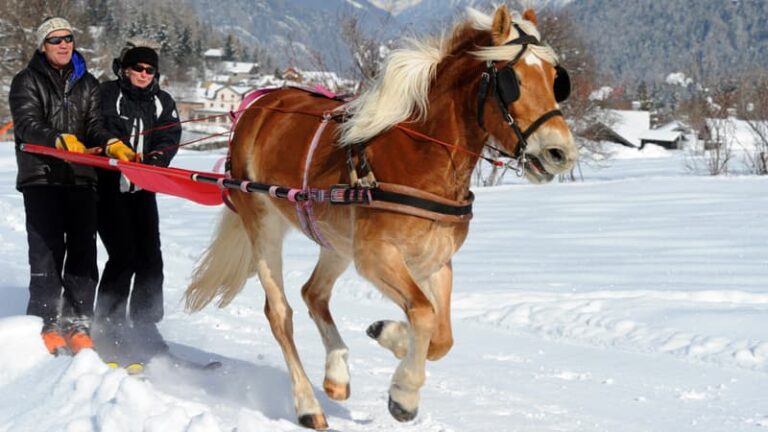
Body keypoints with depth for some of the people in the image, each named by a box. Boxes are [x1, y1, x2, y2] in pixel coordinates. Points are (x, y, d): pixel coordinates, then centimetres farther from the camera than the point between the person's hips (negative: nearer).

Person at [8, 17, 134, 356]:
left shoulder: (87, 84, 17)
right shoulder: (27, 82, 4)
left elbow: (94, 125, 6)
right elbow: (27, 125, -10)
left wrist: (111, 144, -16)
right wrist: (61, 140, -28)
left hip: (82, 178, 4)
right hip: (42, 178, -4)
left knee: (83, 251, 0)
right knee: (47, 251, -8)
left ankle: (78, 325, 5)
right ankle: (46, 325, -3)